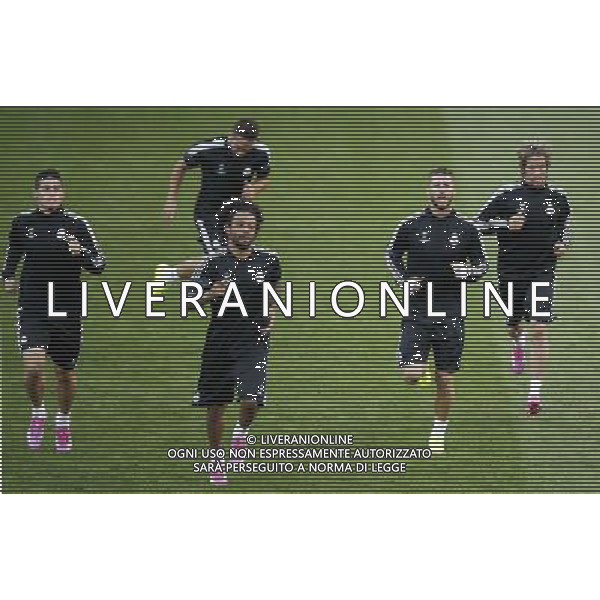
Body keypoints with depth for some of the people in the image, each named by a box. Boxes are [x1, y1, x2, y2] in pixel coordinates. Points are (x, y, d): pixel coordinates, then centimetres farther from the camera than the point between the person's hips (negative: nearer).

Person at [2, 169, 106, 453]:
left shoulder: (76, 225, -3)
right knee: (33, 367, -17)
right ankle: (37, 412, 12)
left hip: (68, 309, 0)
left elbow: (99, 264, -4)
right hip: (32, 308, 0)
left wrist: (80, 254, -22)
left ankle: (64, 421, 37)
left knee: (66, 371, 11)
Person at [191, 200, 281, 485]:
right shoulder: (215, 262, -3)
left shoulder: (268, 261, 2)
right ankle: (216, 460, 27)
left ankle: (242, 430, 15)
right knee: (215, 405, 6)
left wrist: (271, 318, 14)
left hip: (253, 342, 0)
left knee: (251, 400, -19)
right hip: (220, 341, 0)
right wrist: (211, 294, -30)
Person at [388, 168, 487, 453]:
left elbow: (482, 263, 12)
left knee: (445, 379, 5)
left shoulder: (466, 230, 2)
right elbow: (393, 255, 14)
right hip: (417, 310, -1)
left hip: (450, 312, 1)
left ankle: (439, 431, 23)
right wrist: (404, 279, -3)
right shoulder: (411, 226, 1)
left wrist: (469, 272, -10)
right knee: (412, 374, -11)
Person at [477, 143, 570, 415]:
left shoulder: (558, 199, 4)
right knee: (513, 324, 16)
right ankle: (517, 342, 57)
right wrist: (506, 225, -16)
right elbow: (480, 223, 0)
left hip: (542, 272, 0)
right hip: (512, 270, 0)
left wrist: (561, 244, 5)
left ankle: (535, 390, -11)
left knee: (540, 329, -12)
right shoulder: (507, 197, -5)